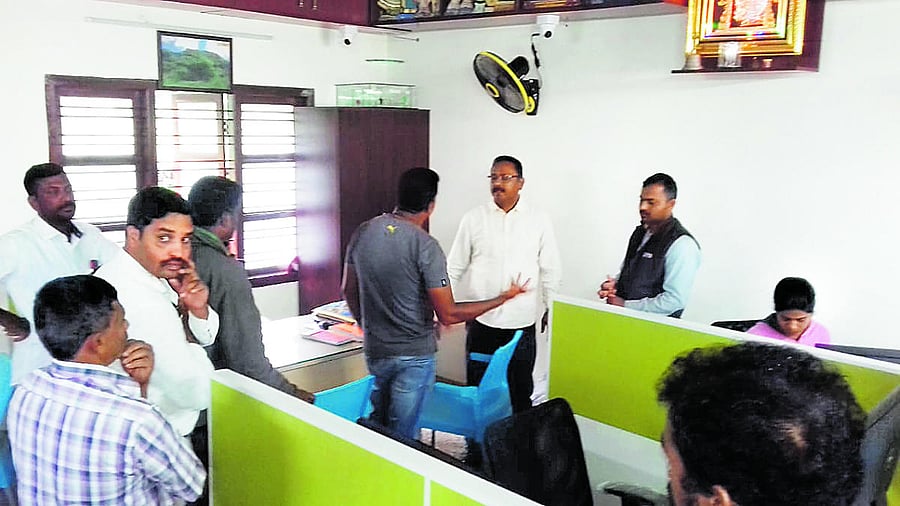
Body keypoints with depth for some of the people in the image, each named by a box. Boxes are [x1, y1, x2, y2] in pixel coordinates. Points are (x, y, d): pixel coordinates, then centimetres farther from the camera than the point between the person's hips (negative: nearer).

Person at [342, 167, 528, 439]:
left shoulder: (363, 232, -2)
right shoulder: (425, 246, -21)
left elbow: (348, 290, 9)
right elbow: (448, 315, -21)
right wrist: (504, 297, -11)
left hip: (374, 350, 6)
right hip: (414, 356, -6)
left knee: (378, 424, 25)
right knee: (403, 436, 7)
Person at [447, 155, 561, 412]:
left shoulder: (539, 220, 1)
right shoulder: (474, 218, 1)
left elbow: (551, 269, 7)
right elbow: (454, 268, 5)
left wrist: (551, 309, 5)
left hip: (522, 321, 0)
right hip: (481, 321, 0)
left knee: (521, 390, 8)